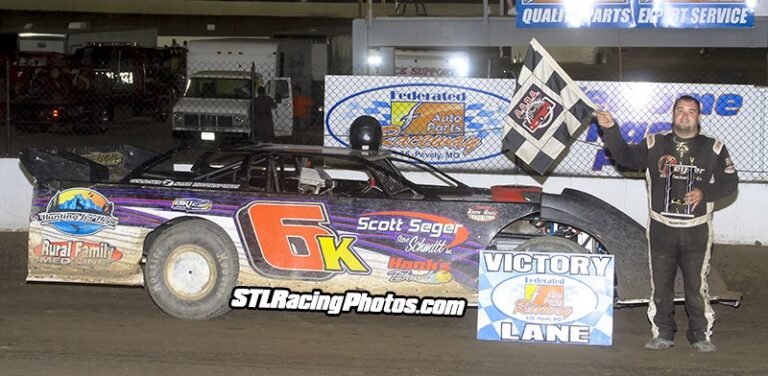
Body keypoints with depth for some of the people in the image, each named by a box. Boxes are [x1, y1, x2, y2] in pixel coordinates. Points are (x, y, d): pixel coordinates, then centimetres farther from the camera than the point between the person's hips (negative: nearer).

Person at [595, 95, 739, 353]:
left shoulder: (714, 148, 5)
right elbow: (626, 157, 0)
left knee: (696, 285, 1)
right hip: (661, 228, 1)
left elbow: (729, 181, 5)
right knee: (660, 285, 6)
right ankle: (663, 333, 17)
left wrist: (704, 192, -12)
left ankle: (700, 334, 13)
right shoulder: (655, 145, 7)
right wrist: (611, 130, -13)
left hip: (697, 230, -1)